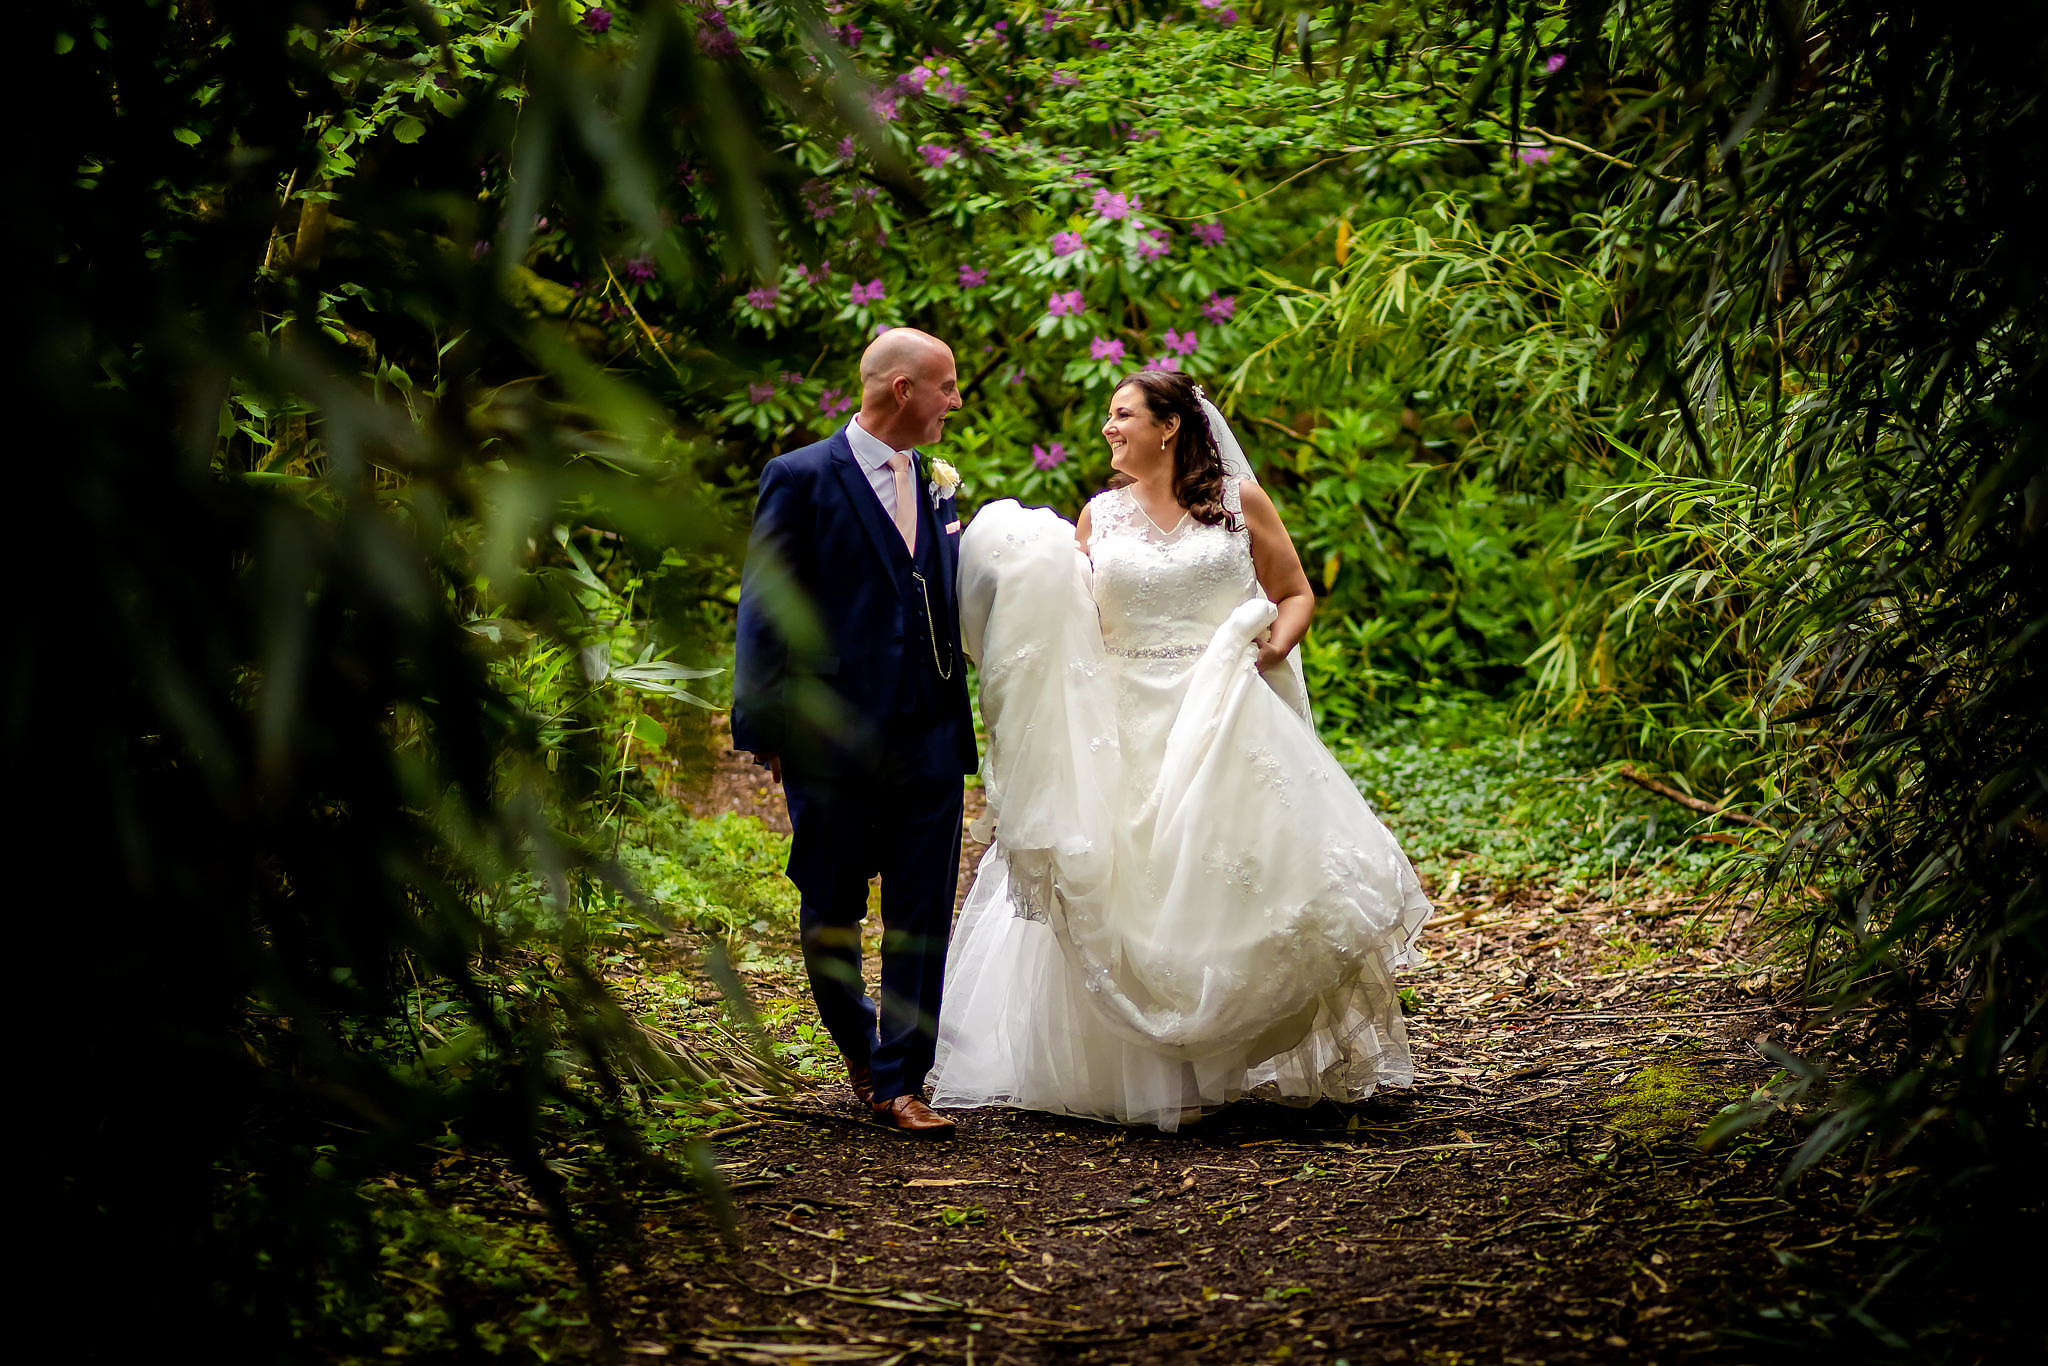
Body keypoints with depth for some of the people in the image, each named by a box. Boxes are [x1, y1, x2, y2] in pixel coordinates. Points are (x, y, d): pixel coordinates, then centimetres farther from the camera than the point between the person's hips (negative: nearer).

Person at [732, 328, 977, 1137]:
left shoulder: (935, 486, 13)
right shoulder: (801, 480, -5)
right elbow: (766, 613, -6)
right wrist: (768, 731, -9)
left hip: (928, 738, 4)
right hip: (832, 738, -4)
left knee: (922, 918, 0)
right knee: (830, 912, 8)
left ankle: (901, 1084, 4)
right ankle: (856, 1042, 32)